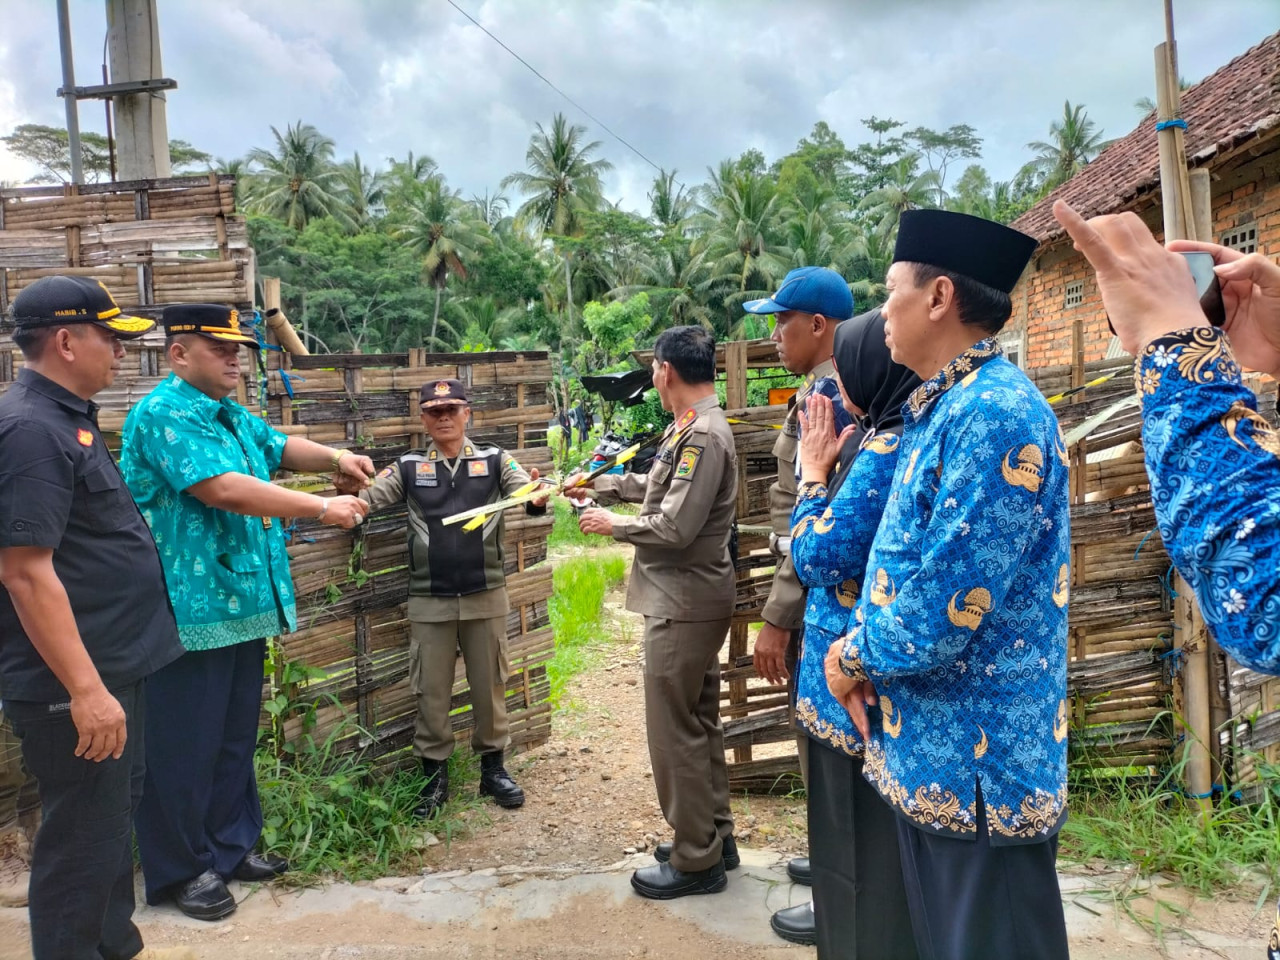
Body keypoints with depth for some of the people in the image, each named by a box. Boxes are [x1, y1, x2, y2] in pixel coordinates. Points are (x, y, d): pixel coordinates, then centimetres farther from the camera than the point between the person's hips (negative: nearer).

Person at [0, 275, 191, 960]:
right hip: (74, 684, -10)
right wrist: (85, 689, -26)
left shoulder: (67, 417, 11)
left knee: (114, 818, 21)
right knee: (83, 837, 3)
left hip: (114, 667, 10)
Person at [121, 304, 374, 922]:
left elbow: (279, 448, 26)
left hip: (242, 604, 10)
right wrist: (323, 508, -21)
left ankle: (230, 846, 33)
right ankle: (180, 870, 19)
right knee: (186, 745, 3)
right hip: (191, 612, -10)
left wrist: (334, 458, 5)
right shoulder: (165, 413, -16)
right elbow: (225, 489, -26)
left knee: (235, 736, 19)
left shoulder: (232, 416, 14)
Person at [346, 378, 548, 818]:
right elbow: (367, 497, -5)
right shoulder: (408, 467, 2)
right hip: (429, 601, 0)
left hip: (486, 596, 0)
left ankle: (493, 768, 29)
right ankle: (434, 776, 25)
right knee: (431, 691, 9)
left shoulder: (494, 460, 0)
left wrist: (537, 498, -36)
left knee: (489, 685, 12)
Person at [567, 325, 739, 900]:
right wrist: (595, 485, 28)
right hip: (692, 599, 10)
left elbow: (673, 528, -25)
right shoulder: (689, 428, 10)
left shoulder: (703, 436, -21)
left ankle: (695, 860, 14)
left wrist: (612, 525, -9)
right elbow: (656, 485, 24)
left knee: (675, 731, 0)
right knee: (699, 722, 19)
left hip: (684, 604, -10)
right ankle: (715, 837, 32)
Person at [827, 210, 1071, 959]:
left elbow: (937, 620, -27)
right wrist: (864, 658, 0)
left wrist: (853, 654, -8)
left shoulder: (995, 414, -23)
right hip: (935, 755, 9)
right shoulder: (946, 410, 10)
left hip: (977, 766, -9)